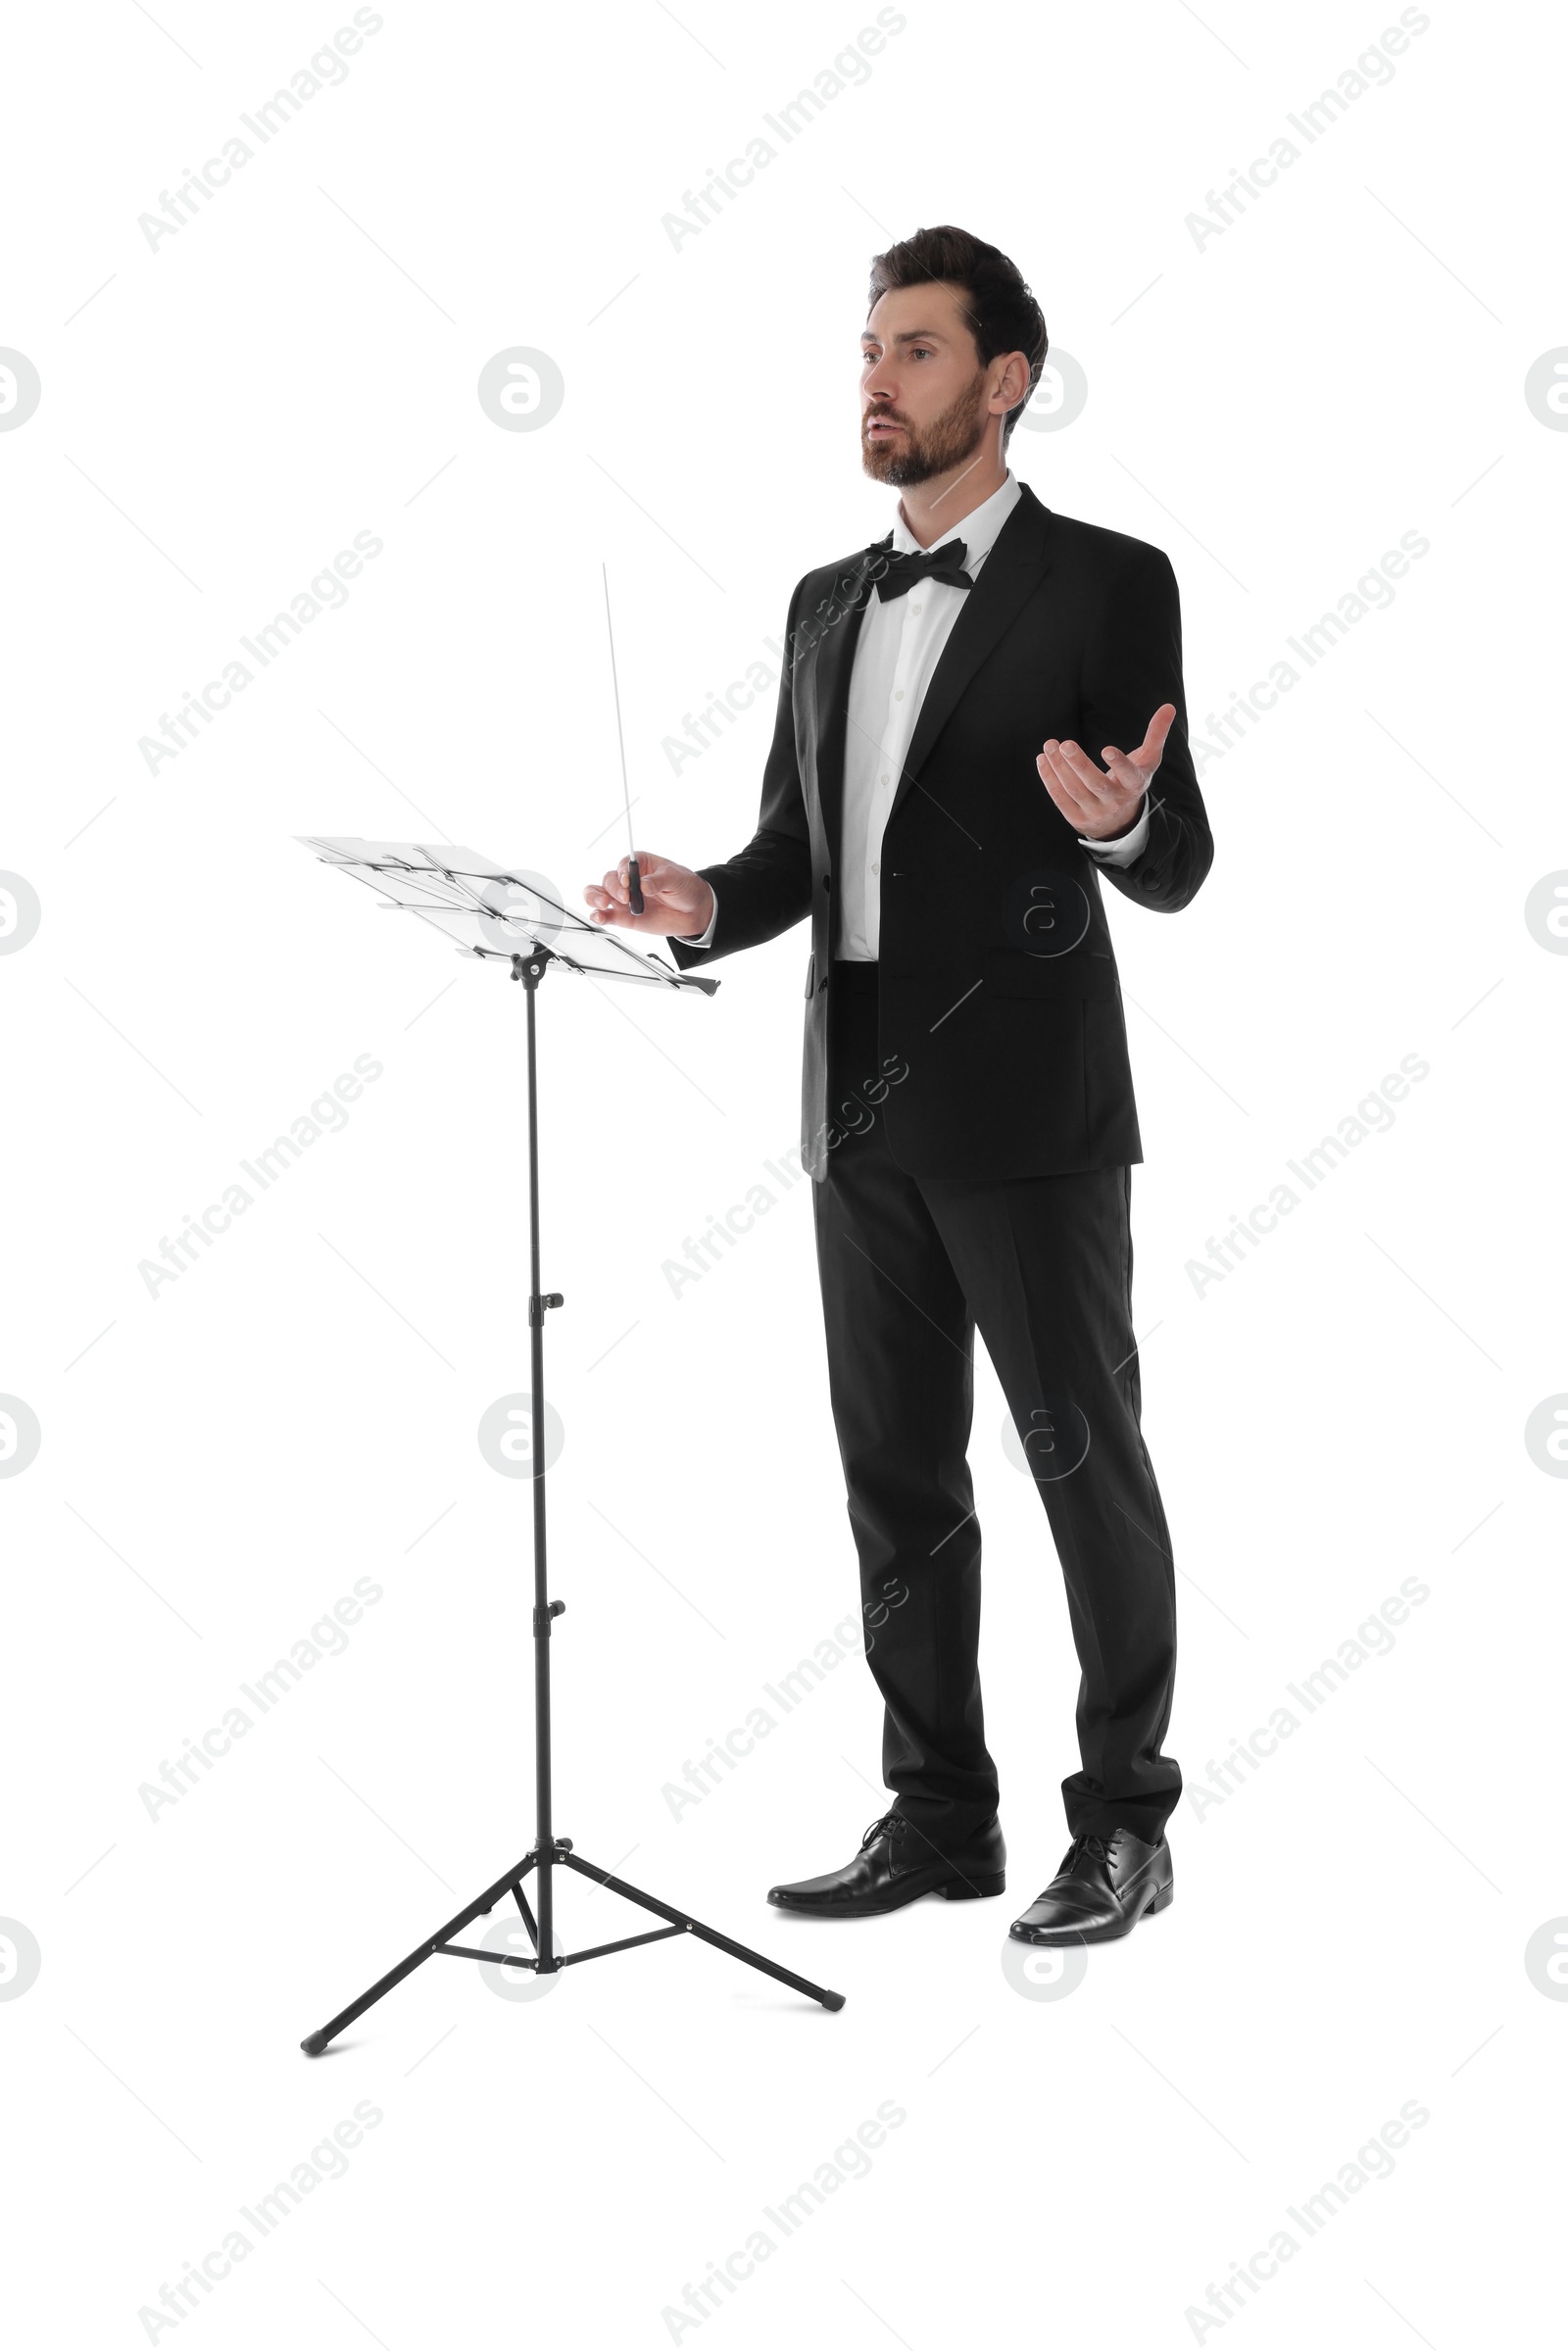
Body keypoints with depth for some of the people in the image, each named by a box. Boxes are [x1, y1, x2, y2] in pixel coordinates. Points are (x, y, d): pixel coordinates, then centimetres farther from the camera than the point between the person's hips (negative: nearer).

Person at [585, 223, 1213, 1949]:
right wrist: (701, 905, -6)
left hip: (1026, 1107, -6)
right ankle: (938, 1815, 21)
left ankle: (1123, 1819, 15)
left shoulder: (1105, 583, -3)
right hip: (865, 1109, 6)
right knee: (896, 1475, 10)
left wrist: (1121, 820, -28)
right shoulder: (827, 605, 15)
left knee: (1085, 1461, 2)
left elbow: (1175, 872, -5)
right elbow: (794, 849, 15)